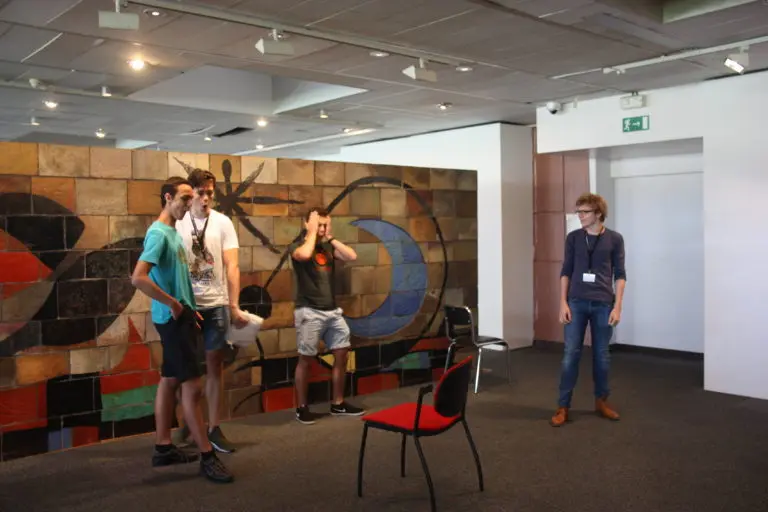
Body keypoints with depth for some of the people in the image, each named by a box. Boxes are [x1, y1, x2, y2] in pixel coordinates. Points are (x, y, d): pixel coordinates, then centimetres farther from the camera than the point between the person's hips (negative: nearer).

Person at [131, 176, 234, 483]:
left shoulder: (173, 232, 13)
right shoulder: (158, 234, -17)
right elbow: (138, 278, -28)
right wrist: (173, 304, -20)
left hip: (181, 317, 10)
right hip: (172, 318, -10)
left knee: (169, 381, 14)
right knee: (192, 385, -7)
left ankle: (163, 448, 23)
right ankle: (207, 457, -2)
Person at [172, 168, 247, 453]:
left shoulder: (223, 223, -1)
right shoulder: (178, 224, -1)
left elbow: (232, 267, -6)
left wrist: (235, 306, -14)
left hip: (216, 305, 0)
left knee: (214, 366, 7)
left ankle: (214, 428, 15)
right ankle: (187, 422, 27)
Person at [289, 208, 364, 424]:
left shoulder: (328, 247, 12)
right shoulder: (297, 247, -3)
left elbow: (352, 256, -1)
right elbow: (305, 255, -28)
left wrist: (330, 238, 1)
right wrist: (312, 232, -12)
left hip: (332, 310, 6)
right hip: (309, 312, -6)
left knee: (342, 354, 6)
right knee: (305, 359, 1)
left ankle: (338, 404, 18)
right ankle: (301, 407, 14)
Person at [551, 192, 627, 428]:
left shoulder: (614, 239, 0)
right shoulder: (573, 238, 4)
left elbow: (619, 274, 2)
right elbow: (566, 271, 6)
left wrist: (617, 306, -4)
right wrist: (563, 303, -1)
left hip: (603, 304, 0)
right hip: (576, 303, 0)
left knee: (601, 354, 9)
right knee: (571, 354, 0)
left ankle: (601, 401, 25)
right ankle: (563, 406, 6)